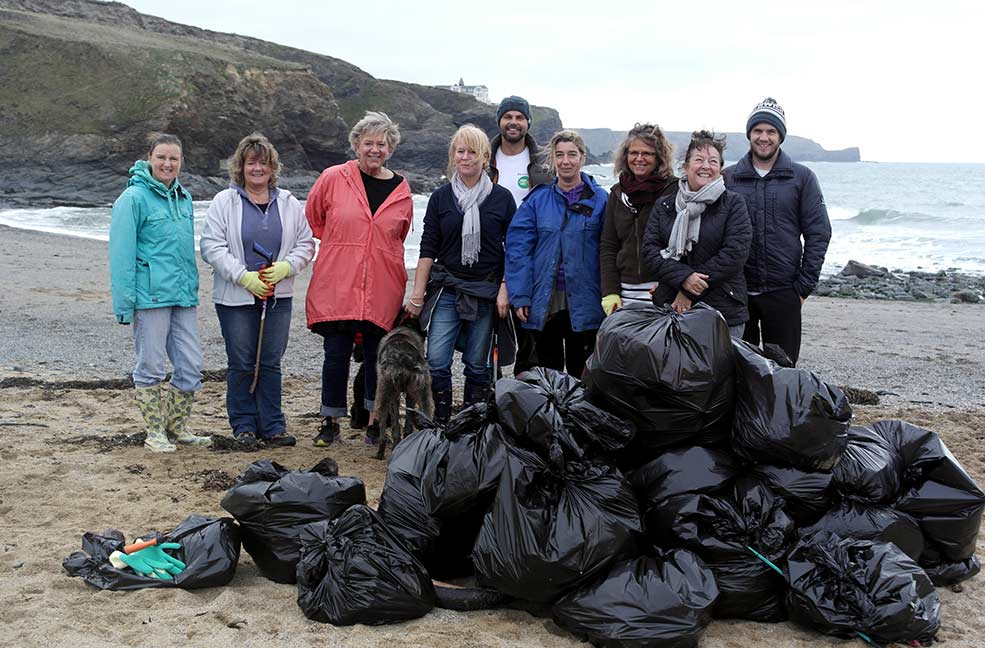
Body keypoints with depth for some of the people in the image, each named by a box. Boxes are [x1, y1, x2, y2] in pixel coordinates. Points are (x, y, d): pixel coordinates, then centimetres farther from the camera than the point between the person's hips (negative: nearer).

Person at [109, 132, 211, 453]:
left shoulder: (184, 197, 13)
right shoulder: (134, 197, -7)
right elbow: (121, 254, -9)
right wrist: (124, 302, -14)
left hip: (184, 295, 6)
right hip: (150, 294, -6)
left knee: (191, 365, 7)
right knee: (151, 366, 3)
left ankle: (177, 427, 22)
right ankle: (155, 432, 15)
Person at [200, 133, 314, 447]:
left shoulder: (288, 203, 9)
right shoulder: (224, 202, -1)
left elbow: (306, 244, 11)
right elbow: (211, 247, -6)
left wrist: (285, 267, -8)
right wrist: (244, 276, -14)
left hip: (278, 296, 3)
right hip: (235, 297, -2)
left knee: (271, 362, 6)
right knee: (241, 364, 3)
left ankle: (273, 426, 13)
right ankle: (244, 426, 14)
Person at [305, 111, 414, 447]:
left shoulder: (401, 190, 7)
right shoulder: (332, 178, 1)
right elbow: (312, 220, 13)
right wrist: (338, 249, 13)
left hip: (382, 291, 2)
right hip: (336, 288, -2)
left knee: (377, 355, 6)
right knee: (336, 355, 1)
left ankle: (376, 422, 18)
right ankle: (330, 422, 14)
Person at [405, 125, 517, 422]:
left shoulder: (501, 198, 3)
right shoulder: (440, 197, 7)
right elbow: (428, 249, 5)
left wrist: (504, 290, -5)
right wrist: (417, 295, 0)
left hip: (486, 292, -1)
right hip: (446, 289, 1)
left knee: (477, 365, 5)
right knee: (436, 361, -9)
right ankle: (440, 423, 4)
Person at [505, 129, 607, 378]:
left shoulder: (599, 199, 0)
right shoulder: (537, 199, 3)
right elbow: (518, 247, 0)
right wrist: (520, 296, -8)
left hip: (583, 304, -1)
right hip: (544, 303, 1)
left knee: (581, 374, 9)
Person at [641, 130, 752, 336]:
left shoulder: (733, 204, 3)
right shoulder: (664, 205, 12)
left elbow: (735, 252, -8)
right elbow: (650, 249, 3)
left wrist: (689, 292, -12)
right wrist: (684, 277, -15)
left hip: (723, 311, -2)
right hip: (669, 307, 2)